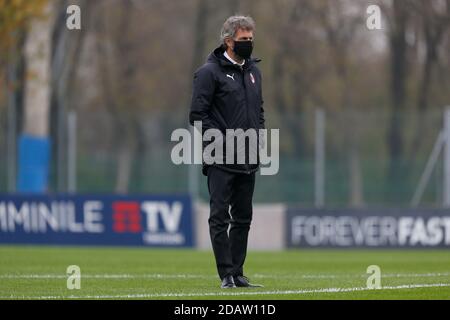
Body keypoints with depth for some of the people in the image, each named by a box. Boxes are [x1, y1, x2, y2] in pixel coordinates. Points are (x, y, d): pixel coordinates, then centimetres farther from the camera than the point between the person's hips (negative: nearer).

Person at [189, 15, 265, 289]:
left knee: (243, 219, 9)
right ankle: (226, 275, -5)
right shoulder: (210, 72, -7)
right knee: (220, 217, -5)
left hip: (248, 161, 7)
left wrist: (259, 134, 10)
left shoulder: (253, 70, 15)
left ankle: (238, 273, 15)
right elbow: (198, 115, -11)